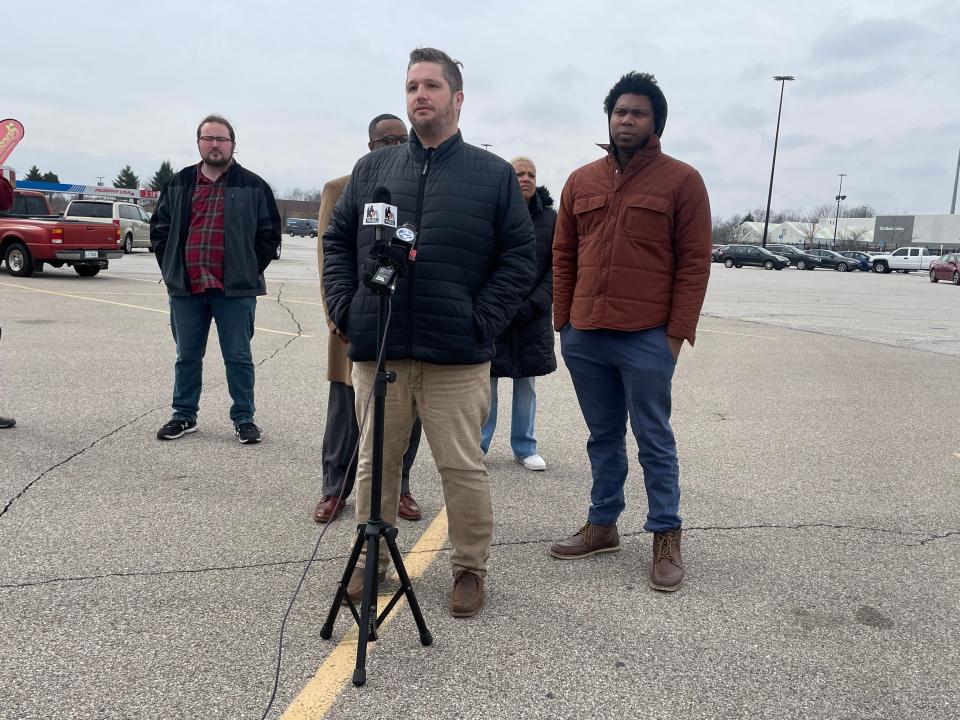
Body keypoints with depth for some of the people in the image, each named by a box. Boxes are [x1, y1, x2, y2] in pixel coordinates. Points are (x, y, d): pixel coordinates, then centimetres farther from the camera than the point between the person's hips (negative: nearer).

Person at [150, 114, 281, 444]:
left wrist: (250, 271, -2)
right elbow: (159, 228, 16)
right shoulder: (179, 184, 12)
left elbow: (269, 234, 3)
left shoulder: (252, 187, 2)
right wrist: (171, 269, 7)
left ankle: (244, 418, 14)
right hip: (186, 288, 4)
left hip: (235, 290, -3)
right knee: (187, 356, 12)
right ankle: (184, 416, 25)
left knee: (238, 357, 3)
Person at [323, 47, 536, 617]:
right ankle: (373, 556, 31)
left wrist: (482, 321, -8)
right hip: (378, 349, 3)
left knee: (463, 467, 4)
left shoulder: (494, 175, 5)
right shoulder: (372, 169, 13)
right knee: (375, 461, 12)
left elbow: (521, 257, 2)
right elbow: (338, 241, 15)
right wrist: (346, 309, 2)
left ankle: (471, 568, 22)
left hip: (457, 356, -2)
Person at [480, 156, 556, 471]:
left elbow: (555, 267, 1)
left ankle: (525, 448, 21)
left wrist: (533, 304, -11)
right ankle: (478, 444, 16)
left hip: (532, 314, 2)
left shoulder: (549, 217, 5)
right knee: (485, 380, 3)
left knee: (526, 383, 10)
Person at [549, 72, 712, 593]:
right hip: (584, 336, 5)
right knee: (603, 436, 15)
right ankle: (602, 525, 28)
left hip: (647, 339, -4)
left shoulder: (681, 180, -1)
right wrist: (562, 320, 7)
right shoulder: (581, 181, 11)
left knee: (653, 440, 4)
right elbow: (563, 255, 13)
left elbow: (694, 264, -4)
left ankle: (666, 539, 16)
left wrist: (677, 333, -10)